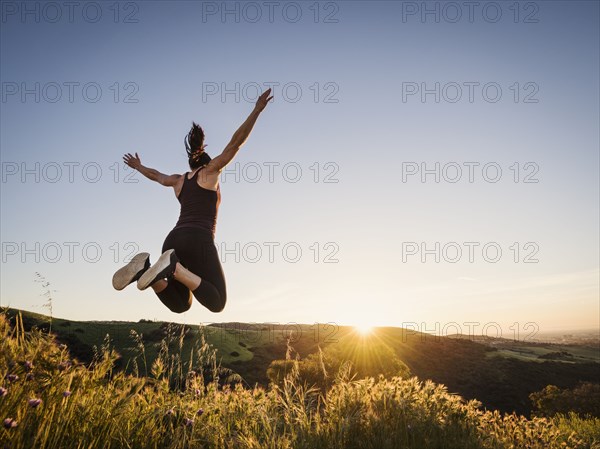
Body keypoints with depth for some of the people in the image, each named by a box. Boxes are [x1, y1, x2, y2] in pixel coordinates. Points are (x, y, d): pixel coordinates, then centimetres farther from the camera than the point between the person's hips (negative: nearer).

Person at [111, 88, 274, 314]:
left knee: (180, 305, 11)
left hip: (173, 241, 6)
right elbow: (235, 143, 4)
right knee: (217, 303, -5)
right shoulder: (210, 170, 13)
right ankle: (173, 267, -28)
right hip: (199, 241, -6)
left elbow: (156, 175, 49)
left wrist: (138, 166, 70)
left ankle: (145, 269, -16)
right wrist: (257, 110, 3)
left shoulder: (179, 180, 28)